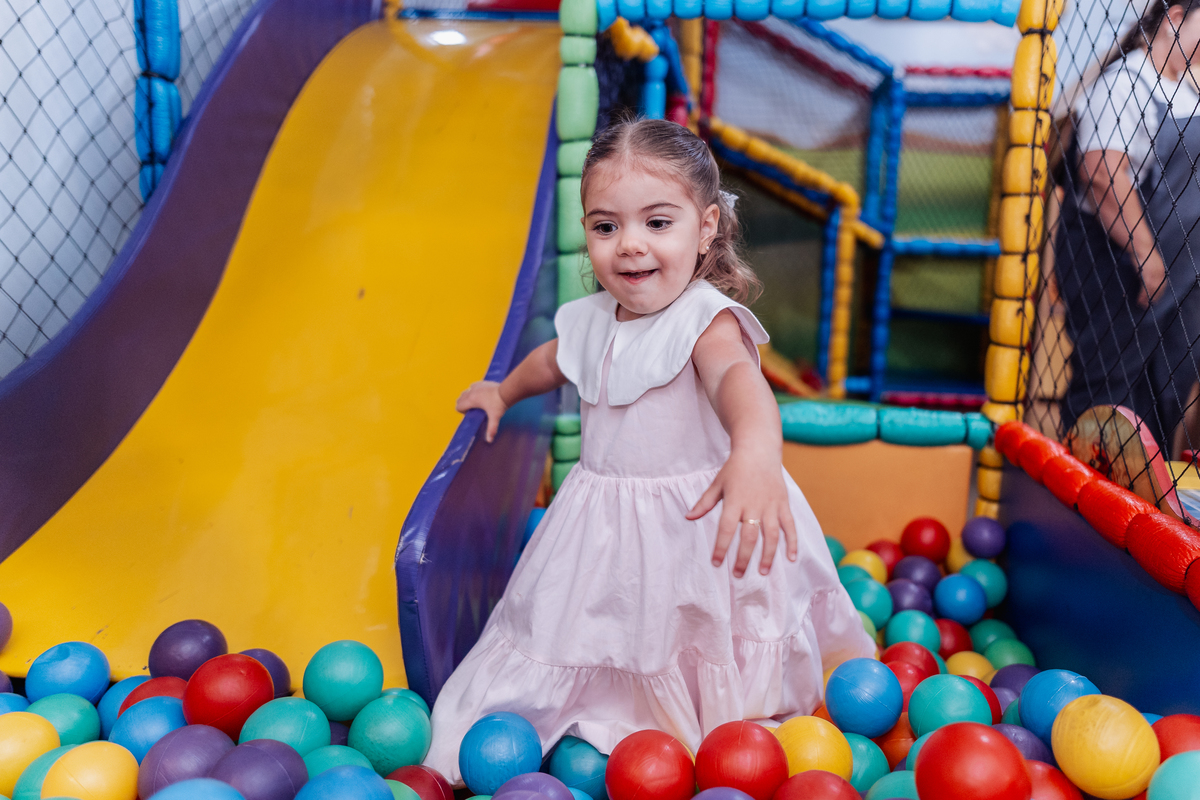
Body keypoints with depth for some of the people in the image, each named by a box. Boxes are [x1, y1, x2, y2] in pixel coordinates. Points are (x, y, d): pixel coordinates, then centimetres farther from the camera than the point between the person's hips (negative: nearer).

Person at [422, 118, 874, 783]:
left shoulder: (707, 320, -22)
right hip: (604, 524, 6)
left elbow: (737, 377, -46)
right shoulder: (591, 320, 0)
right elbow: (556, 358, 26)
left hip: (700, 523, -6)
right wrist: (503, 391, 40)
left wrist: (756, 451, -68)